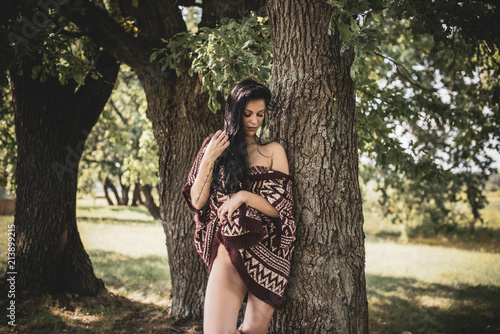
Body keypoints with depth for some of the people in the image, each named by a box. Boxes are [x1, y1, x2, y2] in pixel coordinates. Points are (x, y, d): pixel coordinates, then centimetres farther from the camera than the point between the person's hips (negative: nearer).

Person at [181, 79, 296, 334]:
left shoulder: (273, 151, 9)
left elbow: (283, 207, 3)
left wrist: (244, 196, -9)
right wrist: (209, 160, -6)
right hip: (231, 244, -1)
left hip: (268, 250, 1)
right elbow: (197, 201, 5)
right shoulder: (217, 145, 11)